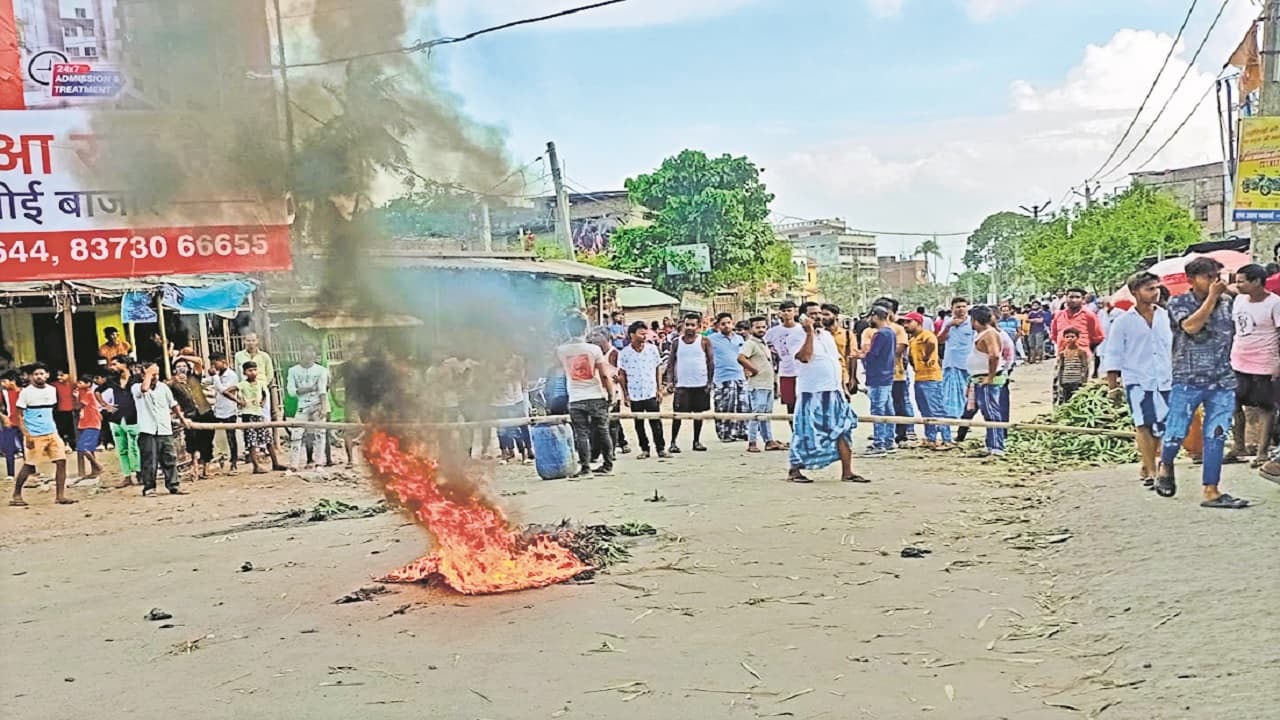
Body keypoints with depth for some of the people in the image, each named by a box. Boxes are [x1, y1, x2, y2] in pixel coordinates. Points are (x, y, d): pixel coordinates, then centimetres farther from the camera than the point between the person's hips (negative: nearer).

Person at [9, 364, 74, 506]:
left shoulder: (52, 390, 9)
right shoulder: (25, 392, -7)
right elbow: (20, 416, -7)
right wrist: (27, 436, -16)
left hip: (52, 433, 5)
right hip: (34, 435, -5)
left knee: (61, 461, -6)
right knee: (28, 466, 1)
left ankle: (60, 496, -3)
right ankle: (16, 496, 18)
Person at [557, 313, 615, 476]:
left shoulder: (561, 350, -2)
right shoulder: (594, 349, -7)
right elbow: (604, 375, -9)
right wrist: (611, 394, 2)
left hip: (575, 400, 0)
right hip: (596, 397, 0)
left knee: (581, 434, 4)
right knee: (602, 432, 10)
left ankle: (585, 467, 2)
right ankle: (608, 464, 16)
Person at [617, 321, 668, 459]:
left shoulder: (652, 348, -2)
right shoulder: (624, 353, -4)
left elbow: (658, 369, 5)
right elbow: (622, 375, 3)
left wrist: (659, 389, 1)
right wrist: (625, 394, 2)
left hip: (651, 393, 0)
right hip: (634, 395, 1)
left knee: (656, 422, -1)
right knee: (639, 424, 9)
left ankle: (661, 448, 9)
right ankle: (644, 449, 19)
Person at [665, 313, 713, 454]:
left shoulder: (704, 342, 0)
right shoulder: (677, 342, 3)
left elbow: (711, 362, 0)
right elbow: (671, 363, 5)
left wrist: (709, 382, -6)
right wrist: (669, 381, -5)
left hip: (700, 385, 0)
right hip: (682, 385, 0)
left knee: (698, 413, 8)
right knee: (678, 413, -3)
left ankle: (697, 441, 18)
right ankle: (673, 442, 2)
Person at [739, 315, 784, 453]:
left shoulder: (763, 343, 17)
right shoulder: (750, 343, -11)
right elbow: (741, 358, -27)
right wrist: (754, 370, -19)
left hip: (768, 385, 9)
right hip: (757, 386, -9)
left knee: (767, 414, 12)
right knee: (757, 414, -9)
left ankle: (769, 441, 18)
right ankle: (752, 443, -5)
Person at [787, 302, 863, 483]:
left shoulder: (827, 335, 16)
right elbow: (805, 357, -27)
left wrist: (842, 387, 19)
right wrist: (810, 332, -22)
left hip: (833, 391, 7)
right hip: (811, 393, -7)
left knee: (843, 431, 3)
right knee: (806, 433, -1)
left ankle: (847, 472, 7)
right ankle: (794, 470, 12)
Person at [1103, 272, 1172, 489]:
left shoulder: (1165, 317, 8)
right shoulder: (1124, 321, 0)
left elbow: (1174, 347, 15)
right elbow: (1113, 355, 3)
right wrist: (1113, 384, 0)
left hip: (1164, 380, 4)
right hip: (1137, 381, -3)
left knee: (1159, 426, 7)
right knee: (1143, 424, -14)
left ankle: (1146, 467, 25)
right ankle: (1151, 472, -13)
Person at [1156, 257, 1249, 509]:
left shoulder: (1227, 304, 9)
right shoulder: (1179, 303, -3)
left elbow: (1235, 336, 22)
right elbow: (1191, 326, -22)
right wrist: (1211, 298, -15)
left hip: (1223, 383, 4)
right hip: (1187, 381, -3)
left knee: (1216, 438, 1)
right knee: (1176, 433, -1)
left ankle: (1211, 491, 6)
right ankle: (1165, 466, 30)